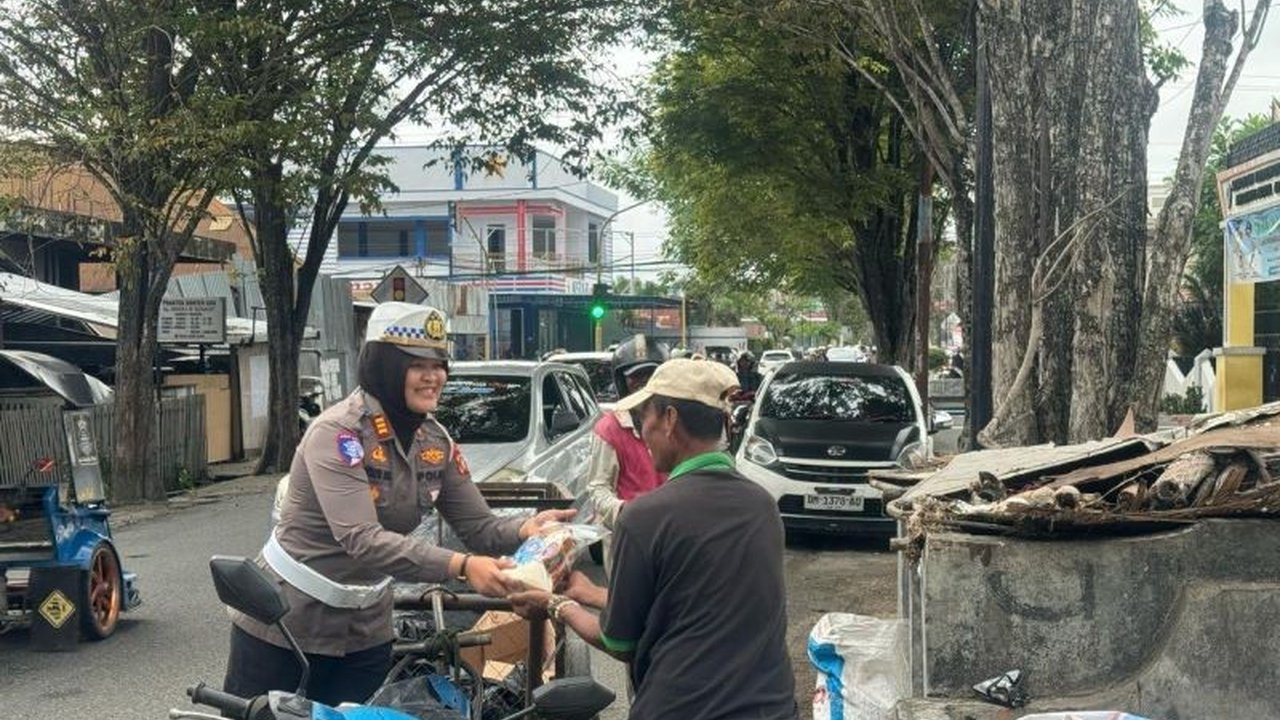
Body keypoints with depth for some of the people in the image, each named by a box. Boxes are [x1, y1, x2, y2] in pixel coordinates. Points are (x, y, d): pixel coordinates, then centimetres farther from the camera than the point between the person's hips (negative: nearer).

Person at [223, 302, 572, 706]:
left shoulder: (435, 442, -1)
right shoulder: (337, 433, -23)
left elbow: (479, 527, -3)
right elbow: (363, 540, -34)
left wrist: (527, 529, -26)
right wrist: (462, 567, -43)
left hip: (364, 630, 6)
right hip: (284, 620, -6)